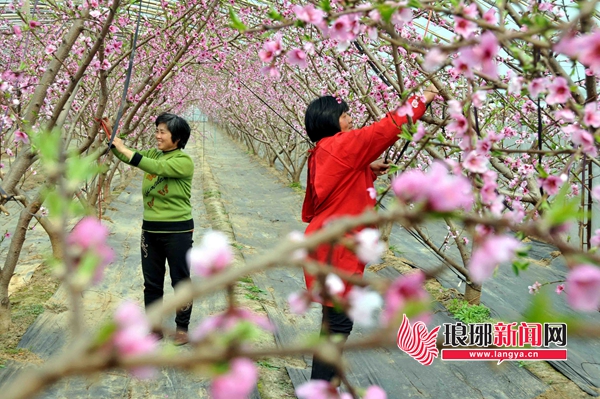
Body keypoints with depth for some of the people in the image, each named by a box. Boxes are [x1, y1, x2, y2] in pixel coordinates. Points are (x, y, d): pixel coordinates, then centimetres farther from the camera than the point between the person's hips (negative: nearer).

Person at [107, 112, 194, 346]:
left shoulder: (184, 161, -14)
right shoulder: (153, 154, 8)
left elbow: (156, 167, -28)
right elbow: (128, 156, 1)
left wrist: (123, 148, -25)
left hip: (177, 230, -7)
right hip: (150, 228, 7)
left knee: (180, 282, 7)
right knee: (151, 282, 13)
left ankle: (182, 327, 23)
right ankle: (155, 328, 26)